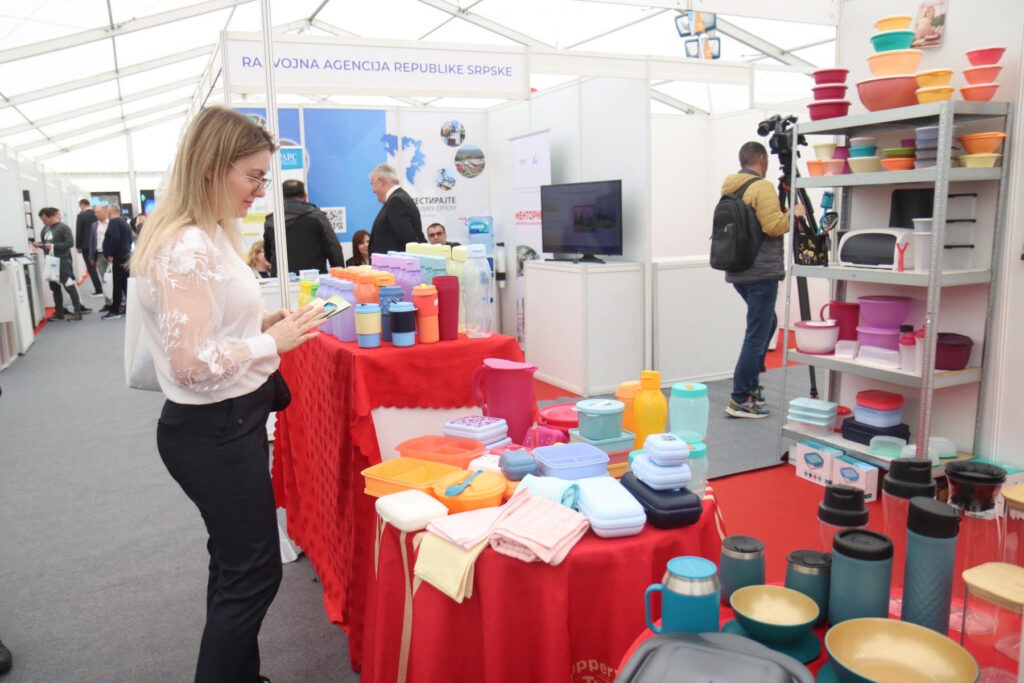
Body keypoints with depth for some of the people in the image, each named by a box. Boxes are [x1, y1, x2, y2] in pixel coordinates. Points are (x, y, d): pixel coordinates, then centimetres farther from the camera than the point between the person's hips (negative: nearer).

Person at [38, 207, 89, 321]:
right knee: (55, 288, 12)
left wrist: (53, 246, -20)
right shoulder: (45, 229, 13)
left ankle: (77, 312, -4)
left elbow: (70, 243, -16)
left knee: (70, 286, -6)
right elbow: (45, 243, 22)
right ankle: (59, 312, 20)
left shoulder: (63, 228, -8)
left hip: (63, 262, -7)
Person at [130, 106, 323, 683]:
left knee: (238, 564, 21)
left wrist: (269, 321, 5)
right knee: (254, 572, 3)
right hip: (214, 431, -10)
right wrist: (274, 341, -19)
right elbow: (192, 364, -28)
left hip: (229, 423, 10)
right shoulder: (188, 249, -23)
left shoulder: (209, 236, 9)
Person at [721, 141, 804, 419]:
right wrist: (795, 213, -2)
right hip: (761, 273, -9)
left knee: (766, 323, 23)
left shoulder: (729, 189, 13)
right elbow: (774, 226, -19)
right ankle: (740, 399, -1)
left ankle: (750, 384, 25)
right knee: (757, 334, -3)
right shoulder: (762, 187, -12)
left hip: (737, 272, 9)